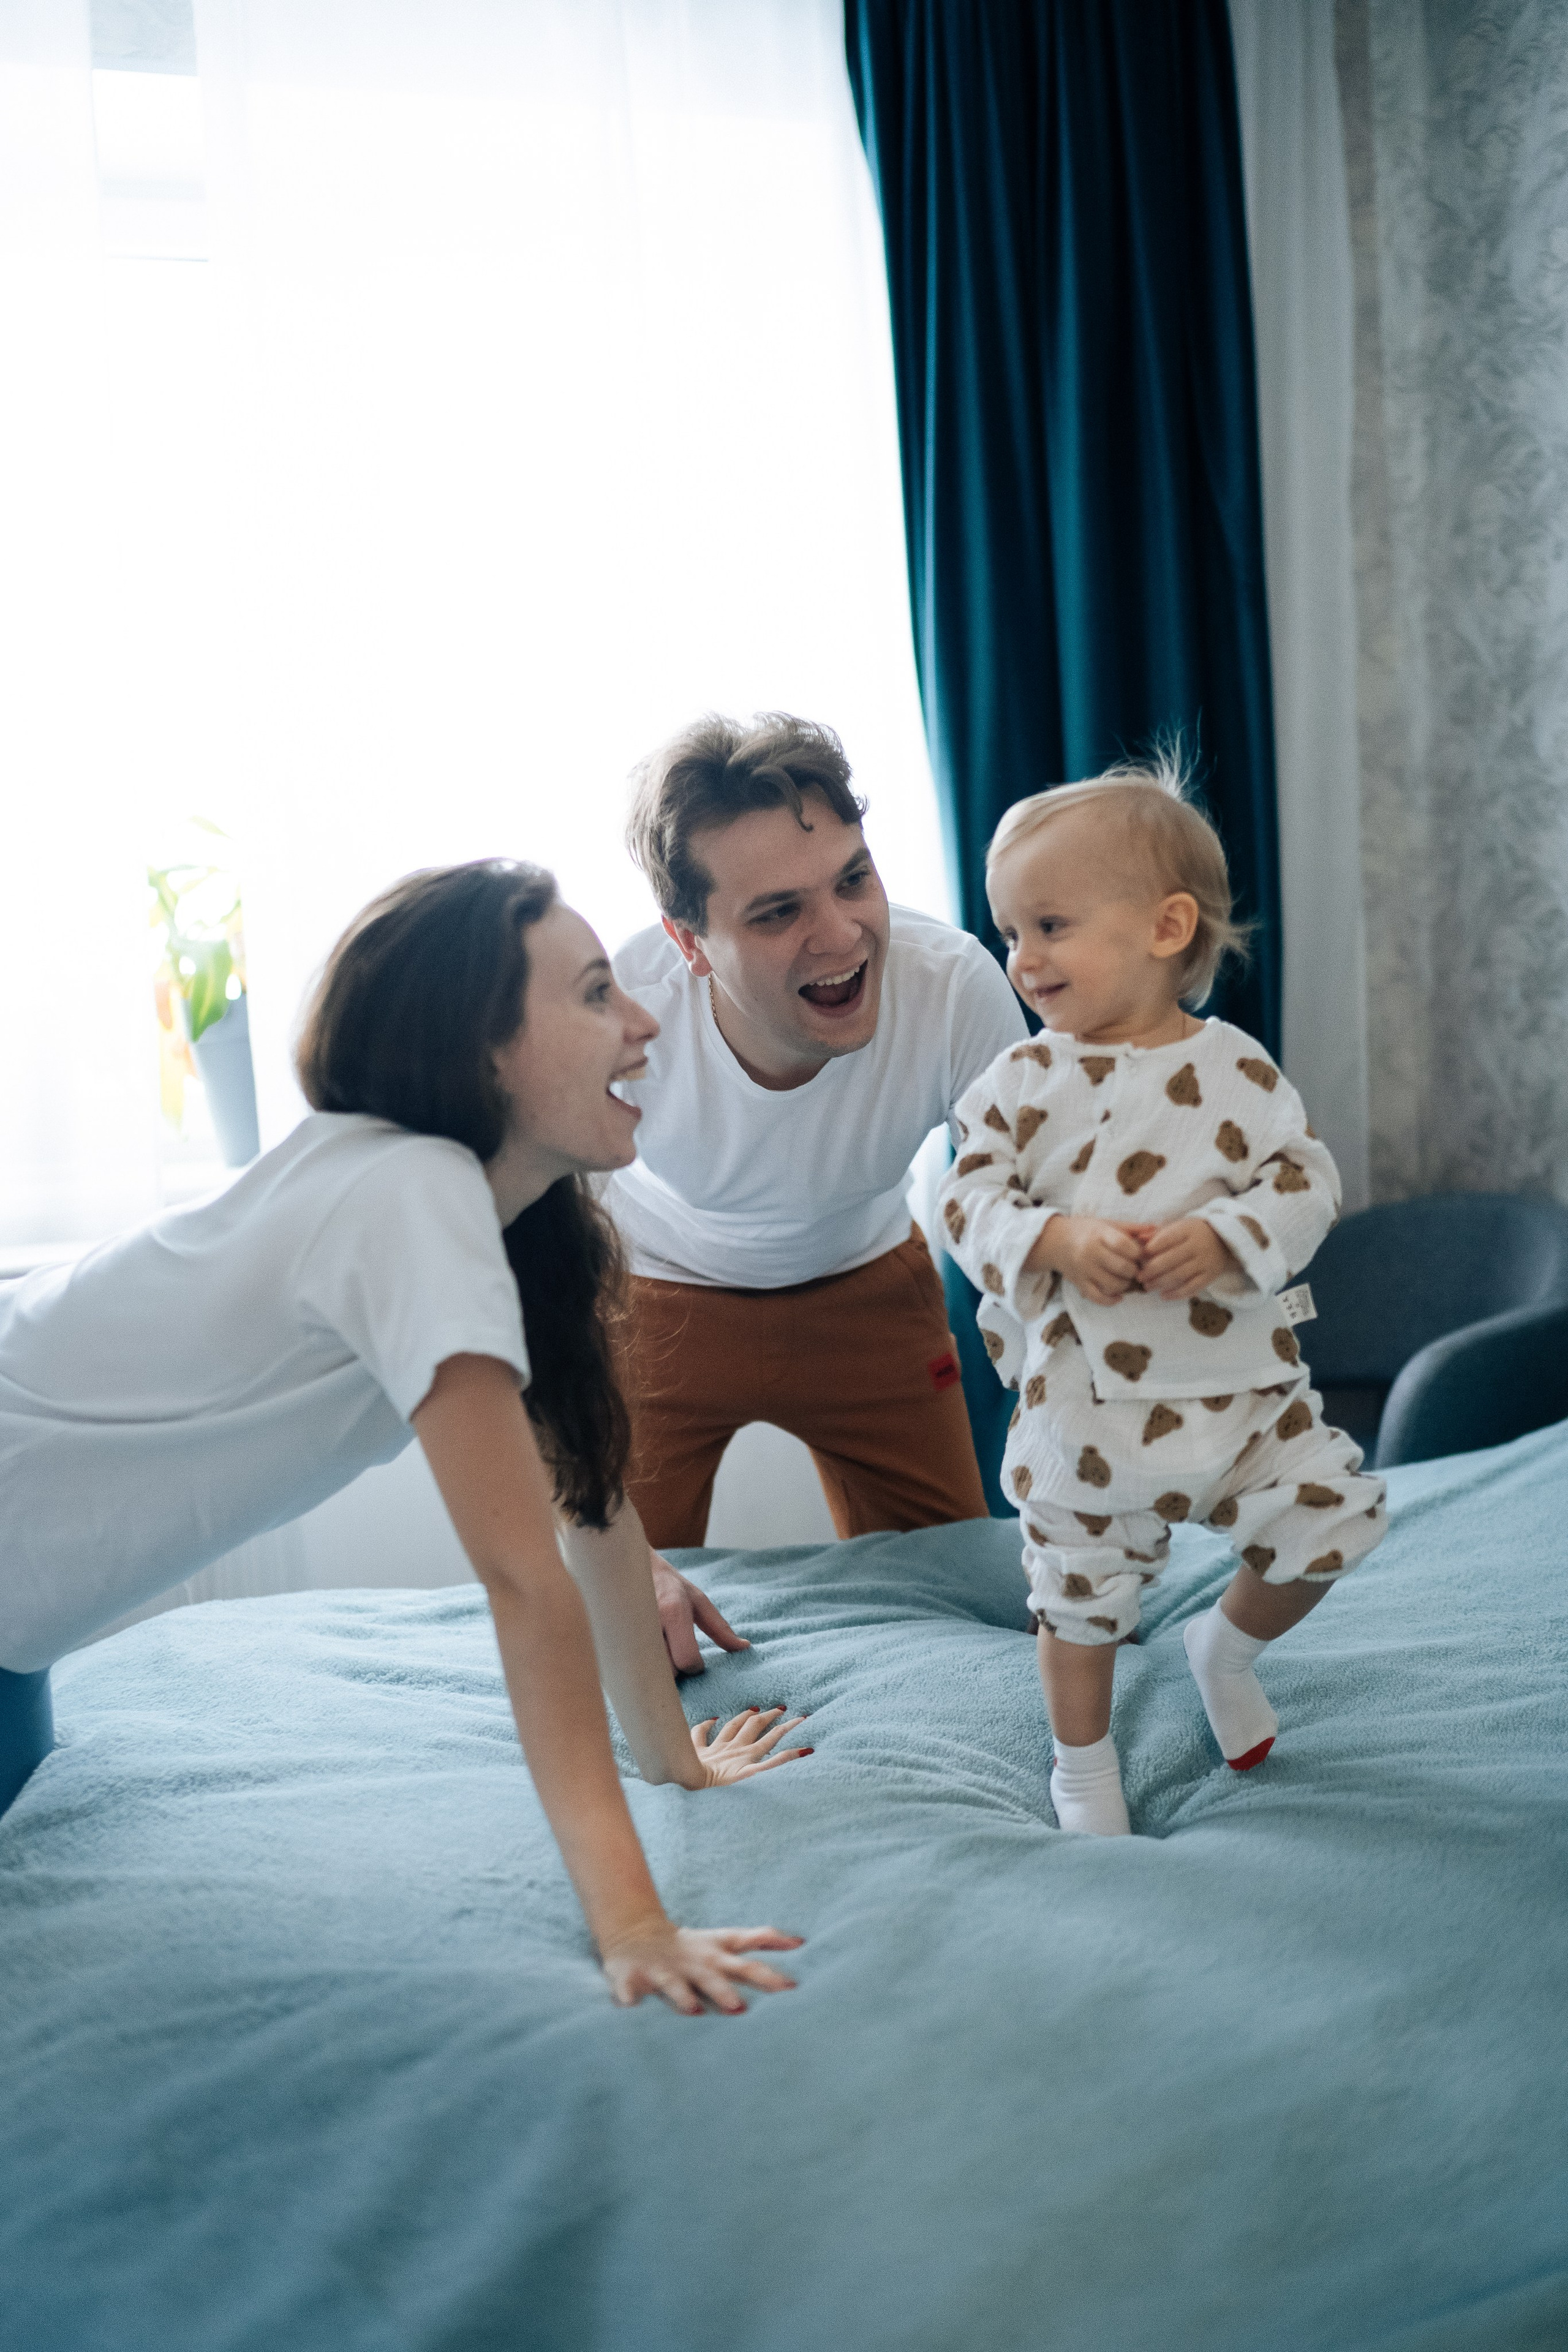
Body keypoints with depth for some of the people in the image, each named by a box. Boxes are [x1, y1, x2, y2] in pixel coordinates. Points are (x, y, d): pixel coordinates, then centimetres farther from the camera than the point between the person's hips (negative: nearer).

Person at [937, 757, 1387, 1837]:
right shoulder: (1026, 1080, -4)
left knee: (1334, 1515, 0)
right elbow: (971, 1196, -5)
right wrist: (1058, 1240, -23)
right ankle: (1084, 1767, 32)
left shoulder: (1235, 1068, -4)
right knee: (1082, 1593, 8)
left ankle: (1228, 1645, 30)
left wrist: (1224, 1237, -22)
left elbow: (1310, 1179, -5)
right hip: (1084, 1397, -1)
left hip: (1238, 1379, 1)